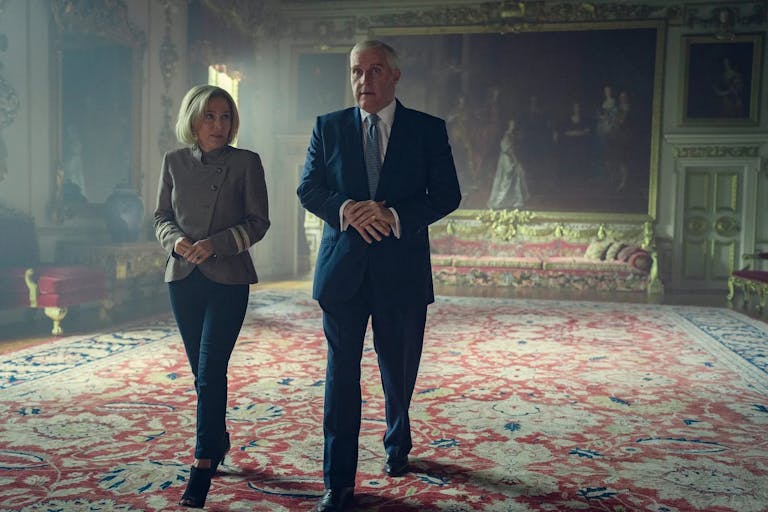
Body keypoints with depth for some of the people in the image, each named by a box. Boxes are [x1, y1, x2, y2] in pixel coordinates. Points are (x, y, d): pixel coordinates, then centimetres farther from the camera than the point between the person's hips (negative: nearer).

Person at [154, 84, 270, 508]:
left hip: (228, 278, -4)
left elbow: (258, 222, -4)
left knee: (210, 373, -9)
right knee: (203, 372, 13)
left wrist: (216, 243, -17)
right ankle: (219, 440, 34)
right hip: (183, 277, 4)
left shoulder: (246, 162, -1)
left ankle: (203, 467, -2)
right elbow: (161, 216, 11)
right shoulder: (174, 162, 8)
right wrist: (176, 239, -11)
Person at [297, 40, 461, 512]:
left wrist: (395, 217, -18)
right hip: (343, 267, 1)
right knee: (341, 375, 1)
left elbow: (447, 195, -3)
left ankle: (398, 446, 43)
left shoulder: (429, 130, 2)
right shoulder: (328, 127, 6)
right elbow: (308, 188, 3)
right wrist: (345, 209, -18)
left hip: (402, 271, 0)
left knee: (399, 374, 15)